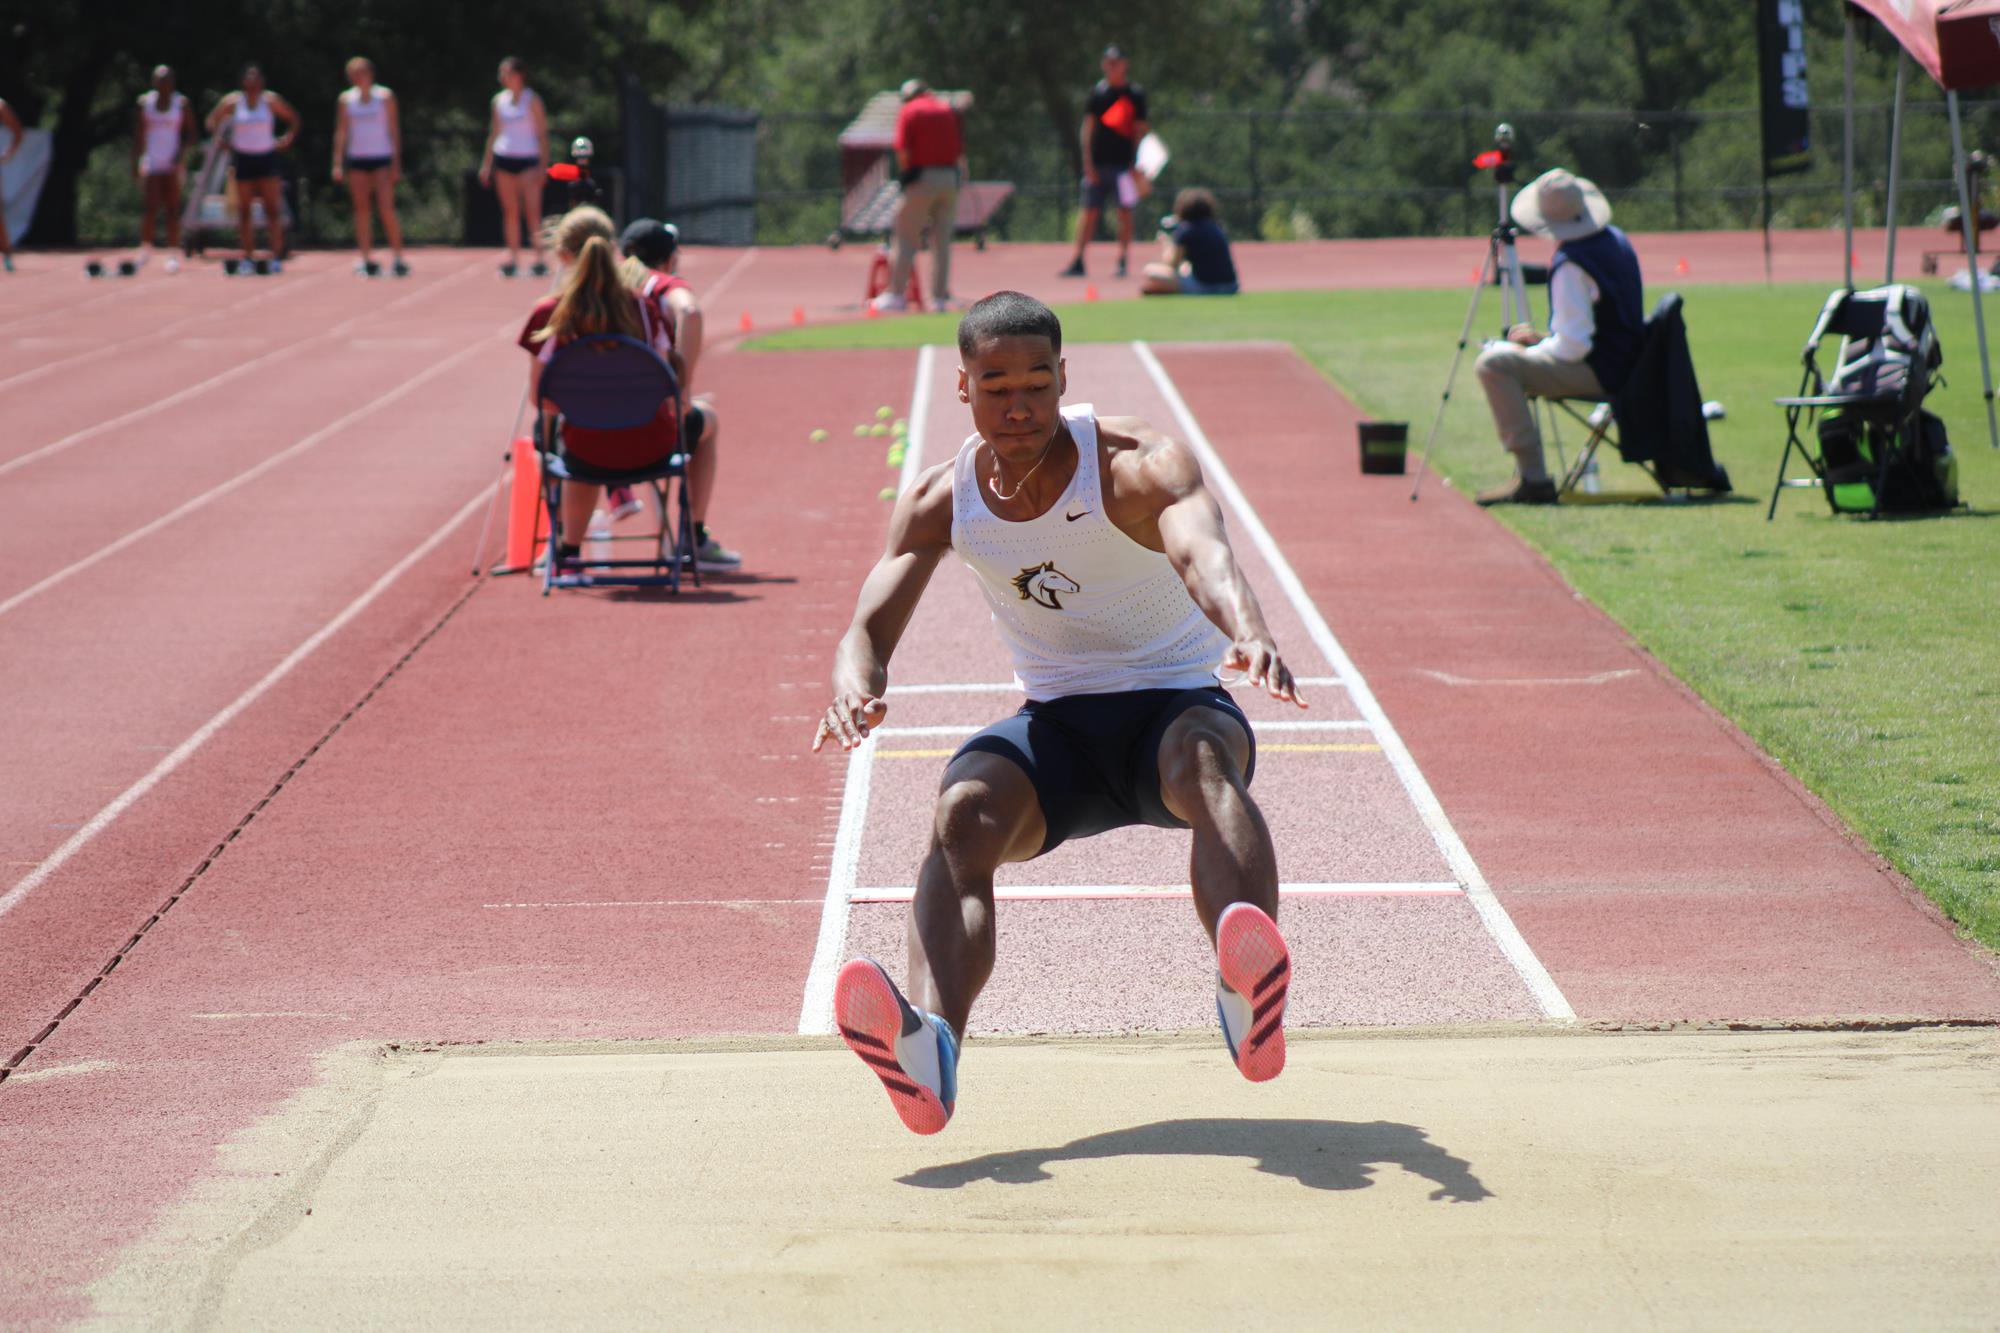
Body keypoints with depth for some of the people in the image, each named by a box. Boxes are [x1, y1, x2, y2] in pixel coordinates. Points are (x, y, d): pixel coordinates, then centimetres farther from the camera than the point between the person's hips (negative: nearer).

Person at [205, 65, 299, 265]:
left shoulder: (271, 100, 0)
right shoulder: (233, 102, 0)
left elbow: (293, 118, 12)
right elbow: (213, 121, 11)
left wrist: (288, 138, 0)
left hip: (267, 157, -1)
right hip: (243, 158, 1)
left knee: (272, 209, -8)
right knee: (244, 210, 2)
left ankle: (277, 254, -9)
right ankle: (249, 255, 5)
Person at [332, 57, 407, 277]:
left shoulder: (385, 96, 0)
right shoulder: (346, 99, 7)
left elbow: (394, 130, 0)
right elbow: (341, 132, 8)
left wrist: (396, 163, -5)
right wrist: (337, 162, 1)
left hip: (381, 159, -3)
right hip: (356, 160, 3)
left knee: (386, 209, -11)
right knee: (361, 210, 1)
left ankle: (397, 258, -8)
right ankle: (366, 259, 4)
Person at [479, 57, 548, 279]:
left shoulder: (531, 100, -2)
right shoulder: (499, 100, 10)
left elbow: (542, 133, -3)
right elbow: (494, 132, 16)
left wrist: (543, 164, -9)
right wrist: (486, 163, 12)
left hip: (527, 160, -4)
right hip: (503, 159, 4)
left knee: (532, 211, -10)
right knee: (510, 211, 5)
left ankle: (539, 259, -10)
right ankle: (513, 259, 7)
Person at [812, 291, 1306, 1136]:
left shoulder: (1139, 465, -15)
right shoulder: (941, 503, -3)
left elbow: (1203, 552, -36)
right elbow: (869, 626, -10)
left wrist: (1247, 631, -60)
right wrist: (856, 687, -37)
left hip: (1174, 703, -3)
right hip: (1055, 728, 3)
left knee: (1204, 762, -40)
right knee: (964, 812, -30)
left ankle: (1251, 1002, -66)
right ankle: (930, 1051, -54)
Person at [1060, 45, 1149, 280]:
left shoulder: (1136, 94, 3)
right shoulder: (1097, 92, 6)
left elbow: (1140, 131, 4)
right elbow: (1088, 129, 4)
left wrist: (1136, 165, -3)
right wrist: (1088, 163, -4)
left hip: (1123, 164, -1)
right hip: (1098, 164, 1)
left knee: (1125, 212, 2)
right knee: (1090, 212, 0)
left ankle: (1123, 262, 9)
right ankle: (1077, 262, 1)